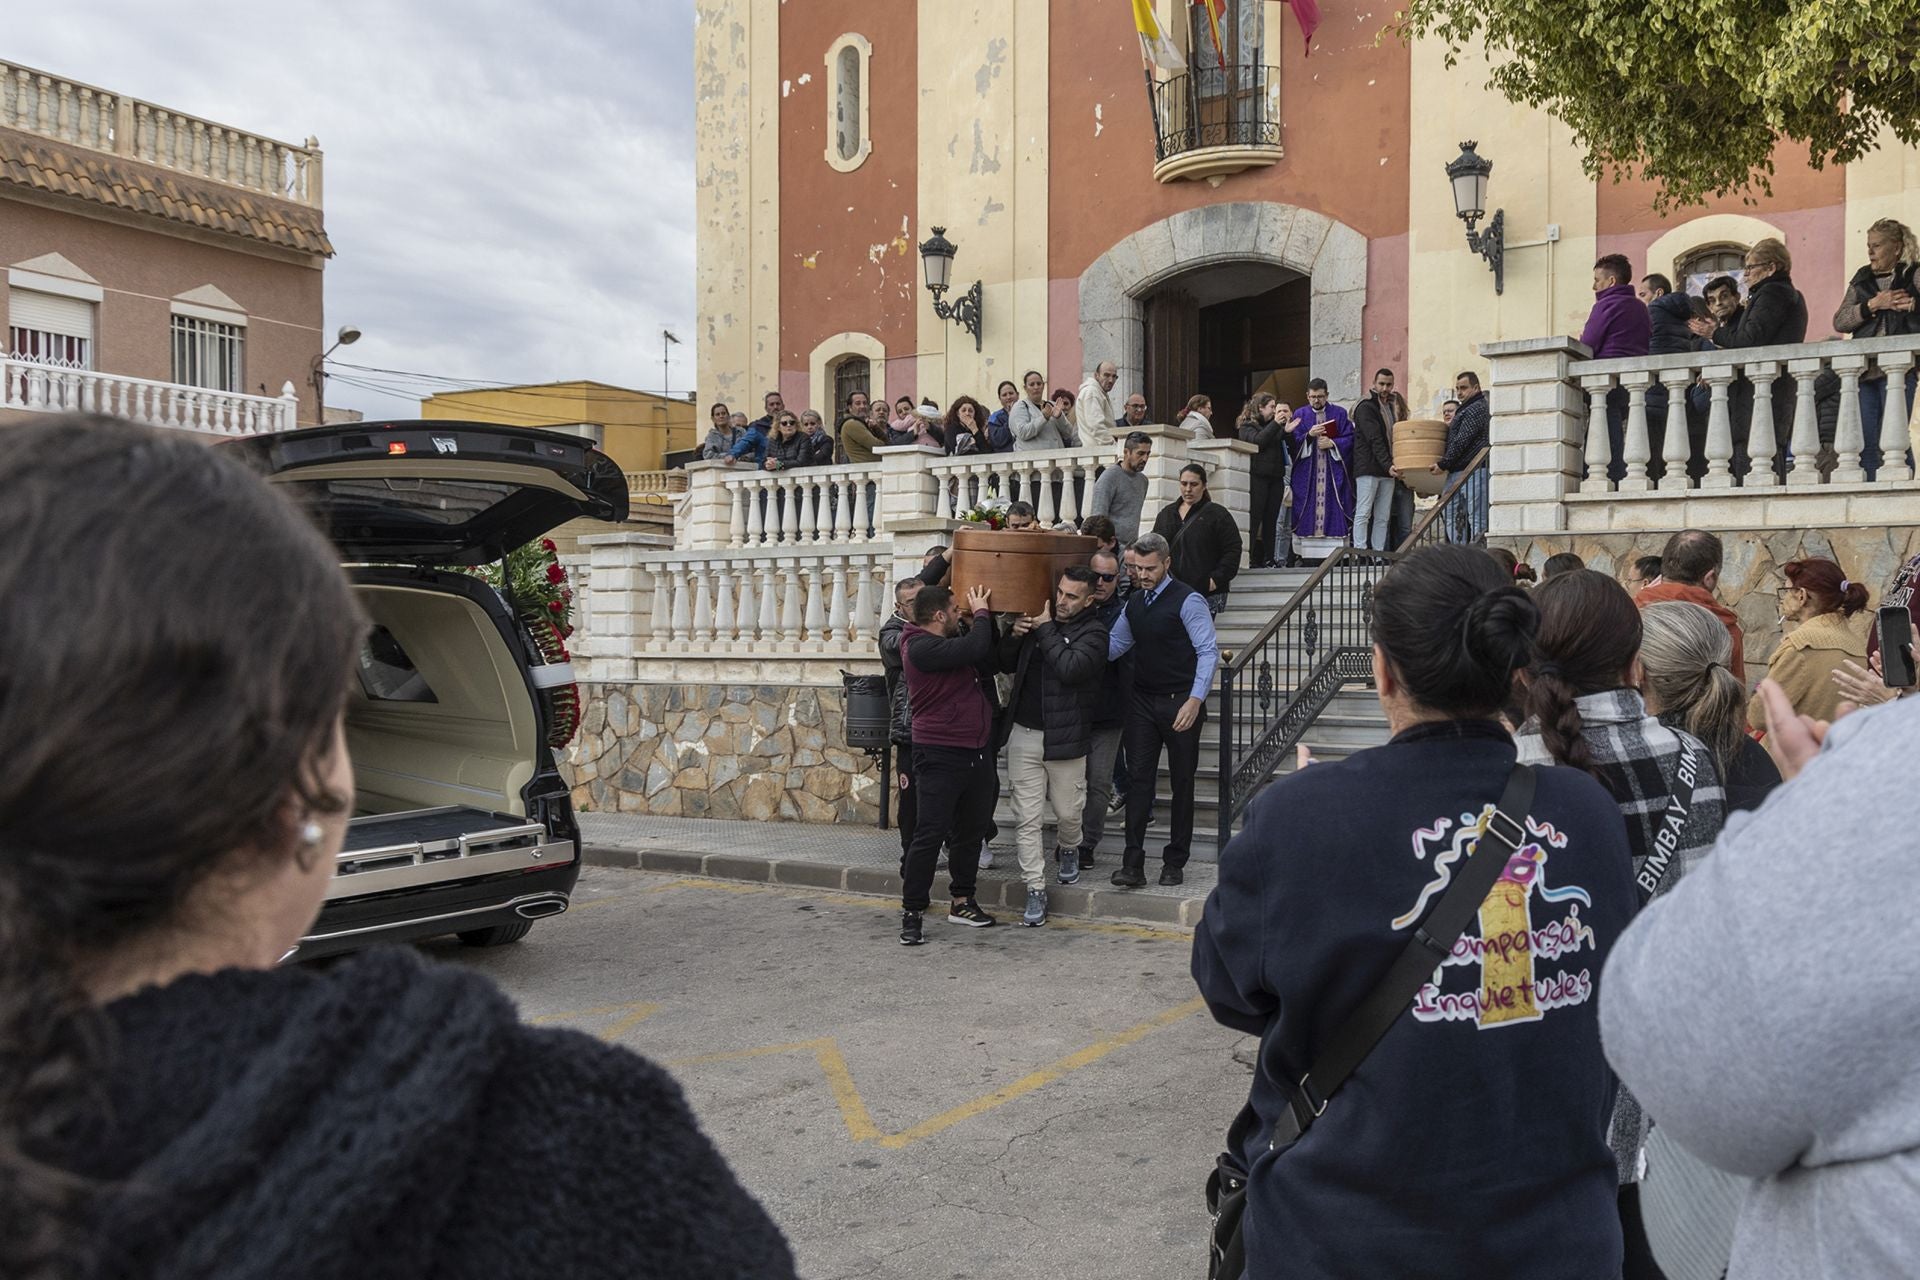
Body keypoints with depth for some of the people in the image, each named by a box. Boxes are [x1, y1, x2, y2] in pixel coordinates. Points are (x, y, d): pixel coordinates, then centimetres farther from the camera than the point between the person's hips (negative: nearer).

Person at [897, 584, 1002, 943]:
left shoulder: (950, 641, 14)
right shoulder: (921, 647, -17)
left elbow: (988, 661, 16)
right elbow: (974, 649, -27)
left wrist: (983, 618, 6)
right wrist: (981, 614, -8)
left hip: (976, 751, 9)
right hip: (940, 755, -9)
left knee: (971, 830, 15)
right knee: (931, 834, -7)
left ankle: (962, 901, 27)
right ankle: (911, 913, 1)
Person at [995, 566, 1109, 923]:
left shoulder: (1094, 633, -4)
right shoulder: (1035, 620, 12)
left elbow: (1070, 668, -22)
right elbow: (1006, 665, 18)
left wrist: (1046, 630, -12)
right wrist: (1014, 635, -1)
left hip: (1065, 737, -3)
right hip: (1024, 734, 4)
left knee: (1068, 812, 9)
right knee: (1026, 819, 0)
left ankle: (1068, 850, 42)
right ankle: (1035, 890, 6)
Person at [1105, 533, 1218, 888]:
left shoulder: (1187, 601, -10)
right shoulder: (1134, 603, 11)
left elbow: (1209, 651, -14)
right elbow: (1114, 646, 15)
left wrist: (1195, 701, -21)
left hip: (1180, 704, -5)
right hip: (1143, 701, 5)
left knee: (1182, 782, 6)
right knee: (1138, 779, -1)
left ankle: (1175, 862, 16)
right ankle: (1133, 864, -1)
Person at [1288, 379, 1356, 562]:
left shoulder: (1339, 414, 10)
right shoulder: (1300, 415, 10)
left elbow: (1349, 439, 3)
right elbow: (1293, 442, 2)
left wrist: (1332, 443, -12)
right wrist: (1309, 435, -14)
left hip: (1333, 471, 0)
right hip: (1307, 472, 0)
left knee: (1333, 510, -6)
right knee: (1307, 511, -4)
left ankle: (1335, 553, -7)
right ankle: (1305, 554, -3)